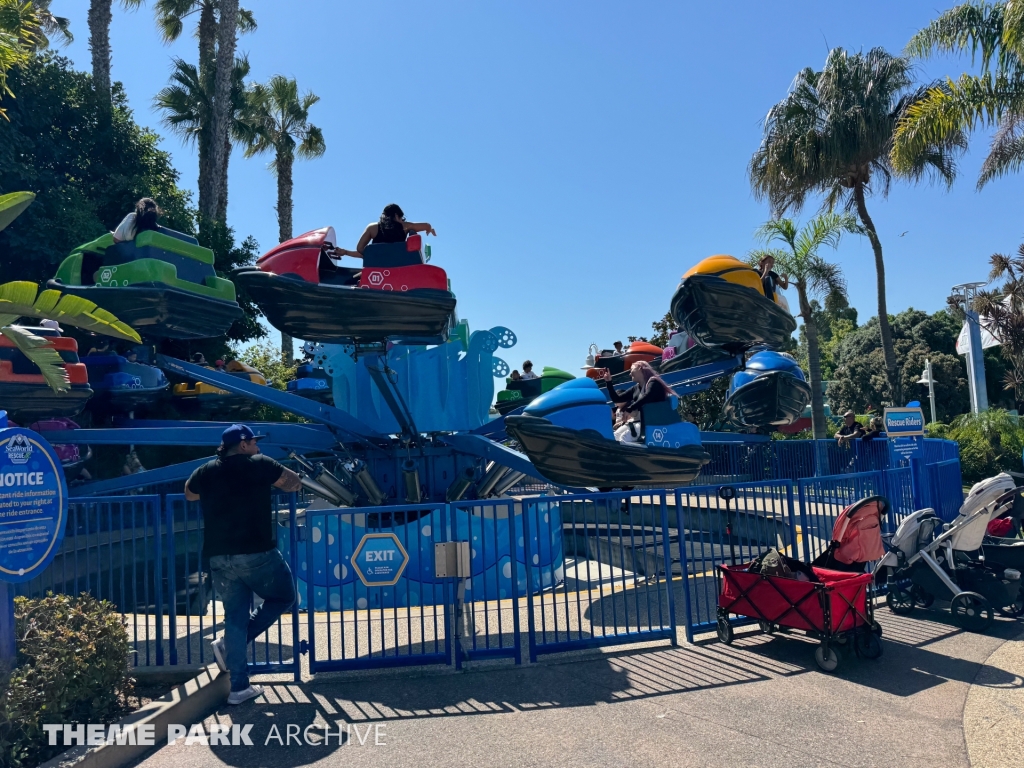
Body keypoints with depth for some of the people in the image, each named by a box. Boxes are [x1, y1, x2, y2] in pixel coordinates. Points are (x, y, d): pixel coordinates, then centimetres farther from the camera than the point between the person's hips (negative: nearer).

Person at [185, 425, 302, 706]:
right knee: (283, 596, 16)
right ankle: (227, 644, 7)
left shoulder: (206, 472, 10)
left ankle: (239, 686, 13)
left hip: (219, 557, 5)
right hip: (256, 552, -5)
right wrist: (269, 480, 25)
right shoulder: (259, 464, -3)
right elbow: (295, 483, 6)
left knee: (235, 617, 13)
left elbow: (189, 494, 30)